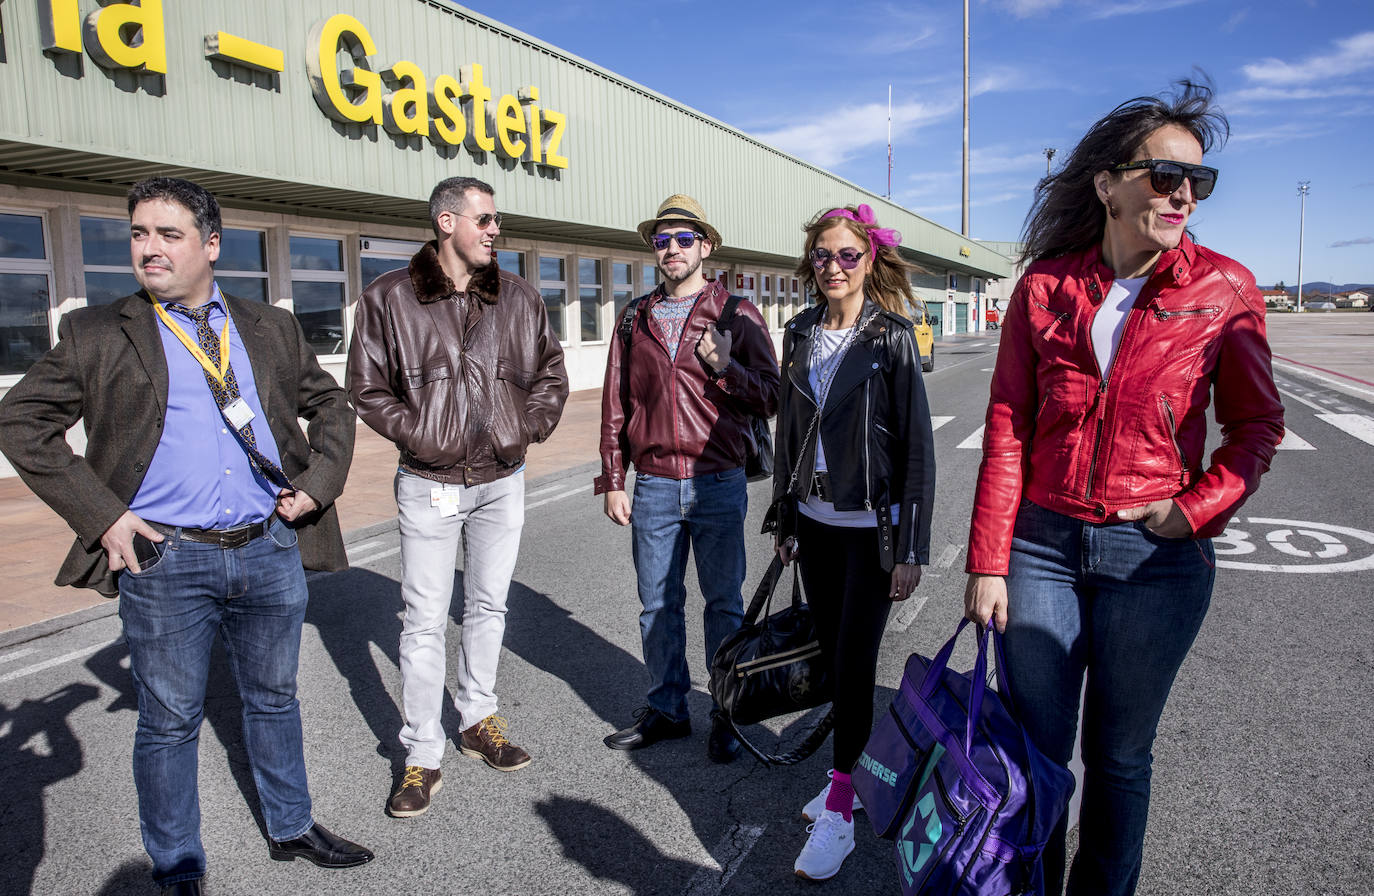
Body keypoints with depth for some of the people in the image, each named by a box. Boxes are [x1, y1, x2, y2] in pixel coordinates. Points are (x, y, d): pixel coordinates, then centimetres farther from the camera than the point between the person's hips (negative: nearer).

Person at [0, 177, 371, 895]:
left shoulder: (270, 329, 9)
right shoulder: (97, 335, 1)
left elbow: (330, 404, 18)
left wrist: (318, 482, 3)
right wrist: (101, 514, -8)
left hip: (272, 552, 3)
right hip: (165, 560, -2)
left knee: (273, 700, 18)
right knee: (169, 722, 10)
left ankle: (292, 830, 37)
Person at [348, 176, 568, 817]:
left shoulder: (519, 298, 4)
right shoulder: (389, 298, -5)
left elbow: (551, 373, 13)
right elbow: (368, 388, 0)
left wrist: (530, 426, 0)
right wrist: (416, 433, -10)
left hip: (502, 481, 3)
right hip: (429, 485, -3)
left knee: (488, 608, 15)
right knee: (424, 622, 2)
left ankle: (479, 721, 33)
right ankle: (422, 758, 15)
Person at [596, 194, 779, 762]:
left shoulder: (737, 314, 1)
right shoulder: (636, 318, 10)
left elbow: (770, 398, -2)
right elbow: (615, 405, 11)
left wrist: (725, 368, -20)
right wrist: (612, 482, 8)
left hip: (719, 485, -3)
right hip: (653, 487, 3)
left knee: (723, 603, 7)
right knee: (658, 605, 11)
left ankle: (726, 714, 23)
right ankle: (667, 709, 28)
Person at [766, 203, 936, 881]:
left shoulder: (891, 338, -8)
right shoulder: (800, 335, 7)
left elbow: (917, 447, -9)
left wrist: (911, 549, -12)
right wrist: (783, 520, 12)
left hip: (871, 526, -5)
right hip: (814, 521, 5)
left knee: (854, 664, -2)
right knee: (831, 656, 12)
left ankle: (840, 811, 12)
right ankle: (850, 774, 31)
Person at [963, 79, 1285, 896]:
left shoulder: (1222, 289, -1)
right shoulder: (1045, 287, 0)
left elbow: (1258, 421, 7)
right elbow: (1007, 430, -1)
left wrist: (1199, 508, -10)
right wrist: (988, 562, -4)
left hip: (1154, 558, 0)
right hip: (1042, 548, 1)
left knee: (1119, 756, 13)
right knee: (1035, 750, 10)